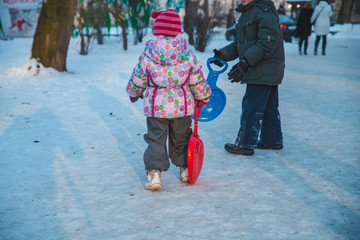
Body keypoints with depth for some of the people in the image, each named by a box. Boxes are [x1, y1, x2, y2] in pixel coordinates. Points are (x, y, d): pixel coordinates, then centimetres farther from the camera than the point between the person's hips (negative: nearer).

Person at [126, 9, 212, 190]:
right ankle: (184, 170, 30)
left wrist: (133, 94, 23)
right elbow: (197, 80, 1)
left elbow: (137, 80, 2)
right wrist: (203, 97, 19)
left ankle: (154, 174, 0)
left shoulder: (148, 54, -9)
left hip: (156, 106, -1)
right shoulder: (188, 54, -7)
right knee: (181, 138, 18)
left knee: (156, 140, 7)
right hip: (182, 105, 2)